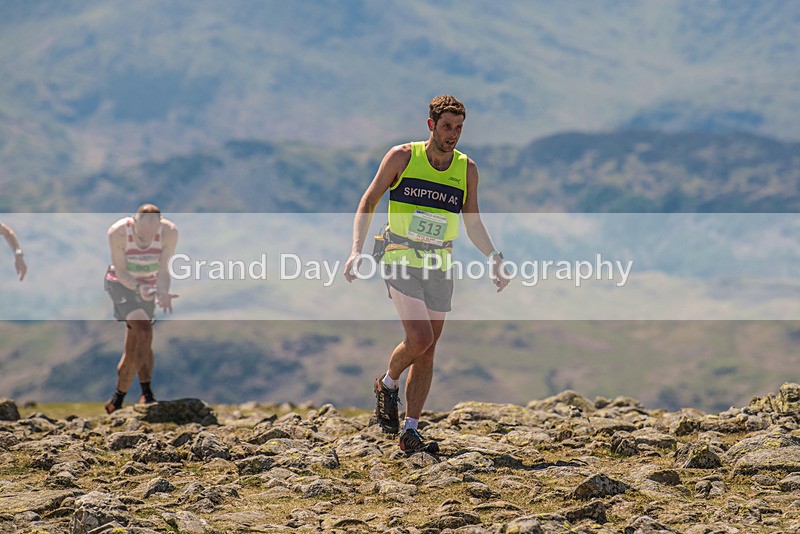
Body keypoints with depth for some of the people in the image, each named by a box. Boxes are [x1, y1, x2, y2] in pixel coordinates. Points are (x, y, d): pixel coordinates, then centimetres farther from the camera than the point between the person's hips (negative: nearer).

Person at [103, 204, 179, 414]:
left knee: (133, 349, 4)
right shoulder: (118, 232, -27)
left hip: (148, 286, 3)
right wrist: (138, 288, -35)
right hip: (121, 283, -3)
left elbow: (163, 271, -17)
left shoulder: (169, 232, -22)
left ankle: (117, 400, 19)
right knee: (144, 332, -22)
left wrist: (163, 293, -36)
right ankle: (146, 392, -14)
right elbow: (120, 271, -18)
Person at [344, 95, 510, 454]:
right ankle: (388, 385, 11)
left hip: (439, 266, 4)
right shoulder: (402, 157, -5)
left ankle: (410, 432, 11)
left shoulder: (467, 169, 4)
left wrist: (494, 258, 2)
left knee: (427, 352, 4)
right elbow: (369, 202, 1)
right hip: (401, 259, -4)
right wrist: (357, 249, -10)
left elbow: (473, 223, 16)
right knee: (419, 338, -19)